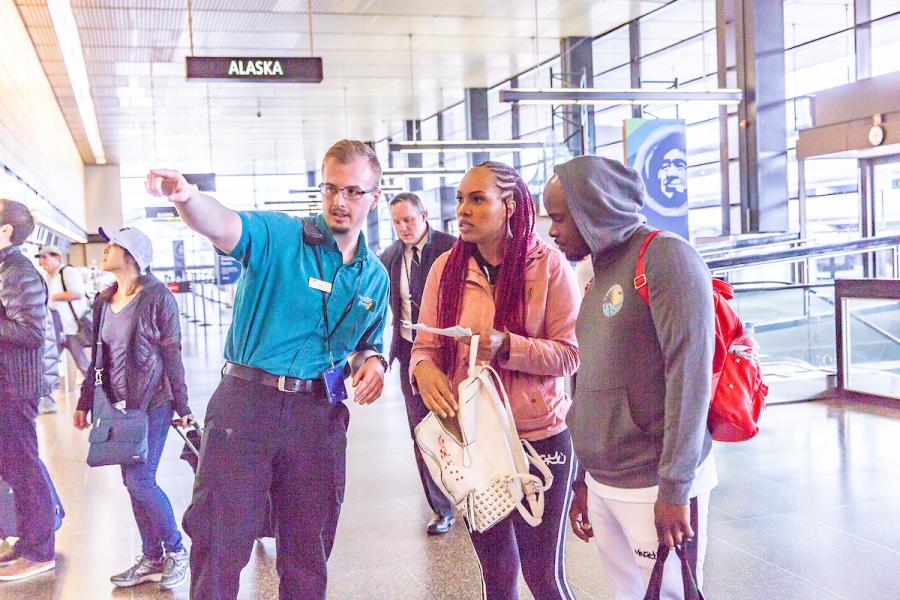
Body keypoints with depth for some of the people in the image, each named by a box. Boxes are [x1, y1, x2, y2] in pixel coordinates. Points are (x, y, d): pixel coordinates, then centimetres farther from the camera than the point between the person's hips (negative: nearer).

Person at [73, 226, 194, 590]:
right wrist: (85, 402, 16)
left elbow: (172, 354, -9)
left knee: (140, 481, -9)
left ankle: (176, 551, 10)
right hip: (118, 404, 7)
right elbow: (98, 356, 16)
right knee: (133, 483, 9)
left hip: (152, 402, -6)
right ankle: (152, 559, 20)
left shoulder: (157, 297, -9)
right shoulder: (104, 301, 10)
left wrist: (181, 407, -9)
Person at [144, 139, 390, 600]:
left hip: (319, 414, 4)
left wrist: (372, 364, -1)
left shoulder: (375, 277, 11)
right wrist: (185, 196, -48)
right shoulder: (281, 237, -5)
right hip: (246, 401, -4)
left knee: (309, 551, 14)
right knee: (219, 544, -1)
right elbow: (223, 226, -25)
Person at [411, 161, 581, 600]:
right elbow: (425, 345, 4)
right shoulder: (446, 267, 2)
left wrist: (507, 346, -26)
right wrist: (424, 369, -19)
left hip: (539, 436, -3)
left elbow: (570, 354, -10)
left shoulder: (548, 264, -8)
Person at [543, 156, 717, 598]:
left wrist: (675, 488, -17)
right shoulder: (600, 272, 12)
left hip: (655, 488, -7)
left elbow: (689, 375, -17)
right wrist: (585, 477, 16)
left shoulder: (665, 258, -12)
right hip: (604, 486, 7)